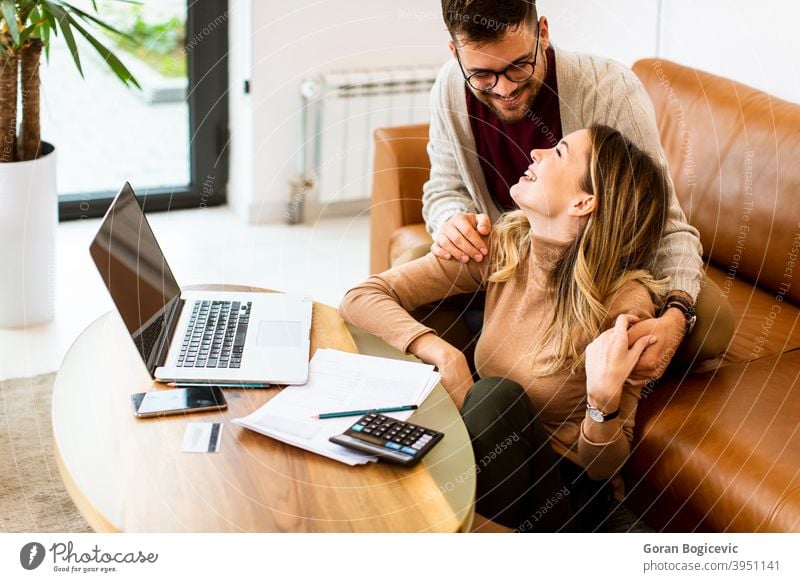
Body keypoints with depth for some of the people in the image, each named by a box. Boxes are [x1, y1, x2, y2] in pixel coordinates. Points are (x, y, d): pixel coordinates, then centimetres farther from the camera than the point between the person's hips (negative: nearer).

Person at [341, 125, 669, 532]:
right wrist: (445, 356, -24)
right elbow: (360, 297, -8)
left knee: (497, 396, -30)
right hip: (489, 464, 3)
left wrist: (605, 397, -34)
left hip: (568, 492, -3)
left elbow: (603, 467, -12)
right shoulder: (501, 248, -6)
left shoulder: (624, 302, -19)